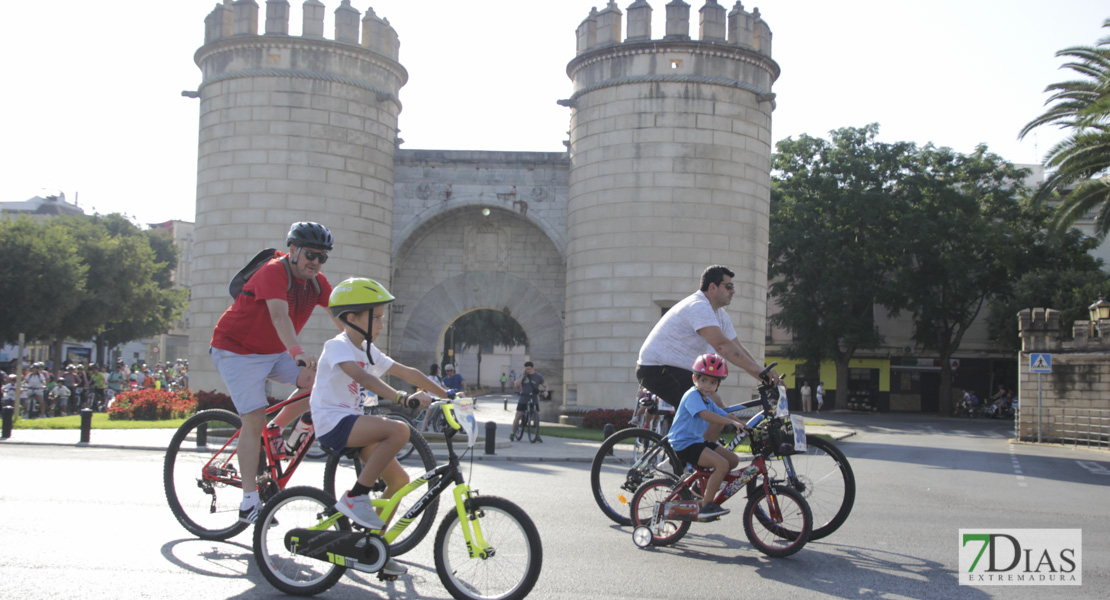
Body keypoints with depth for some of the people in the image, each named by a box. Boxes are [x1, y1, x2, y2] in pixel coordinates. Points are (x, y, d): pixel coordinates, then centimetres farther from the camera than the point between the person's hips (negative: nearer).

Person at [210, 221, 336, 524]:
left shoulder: (317, 282, -1)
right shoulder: (274, 272, -25)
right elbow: (279, 315, -40)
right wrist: (297, 351, -54)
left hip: (274, 352, 7)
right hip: (236, 351, -7)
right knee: (255, 420, -16)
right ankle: (249, 501, -10)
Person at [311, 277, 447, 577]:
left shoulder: (368, 350, 15)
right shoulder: (337, 347, -12)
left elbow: (407, 372, 13)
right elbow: (363, 378, -30)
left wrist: (446, 394, 8)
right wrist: (403, 398, -42)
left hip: (352, 422, 9)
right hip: (332, 421, -9)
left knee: (399, 479, 2)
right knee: (399, 430, -29)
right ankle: (355, 497, -20)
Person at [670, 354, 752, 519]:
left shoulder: (708, 401, 16)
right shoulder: (693, 395, -15)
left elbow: (724, 415, 18)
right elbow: (705, 415, -30)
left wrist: (746, 427, 7)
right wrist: (733, 422, -35)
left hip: (698, 441, 10)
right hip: (684, 444, -10)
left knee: (733, 459, 4)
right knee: (722, 464, -23)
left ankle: (703, 485, 15)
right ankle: (706, 506, -16)